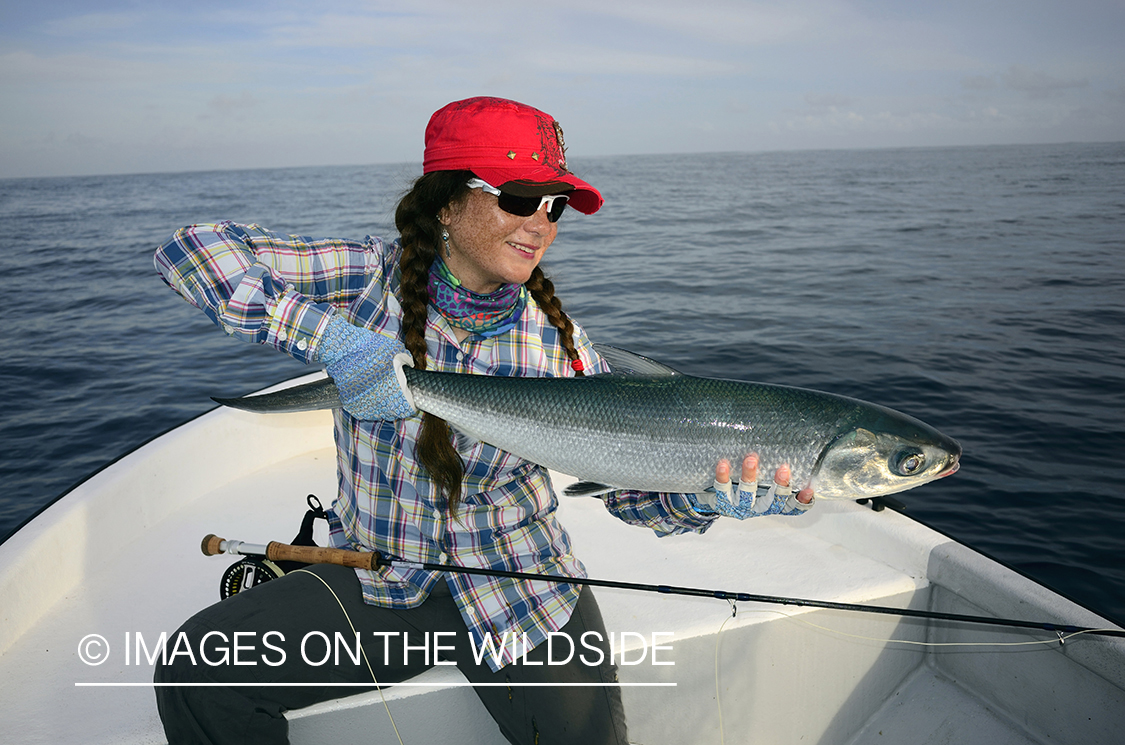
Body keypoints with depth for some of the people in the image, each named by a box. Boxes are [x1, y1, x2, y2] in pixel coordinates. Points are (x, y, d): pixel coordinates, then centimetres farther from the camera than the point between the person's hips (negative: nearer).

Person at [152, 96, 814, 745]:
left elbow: (632, 486, -6)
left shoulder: (557, 342, -9)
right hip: (376, 581, 1)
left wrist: (707, 498, -28)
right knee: (199, 670, -14)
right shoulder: (371, 277, -10)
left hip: (521, 585, 0)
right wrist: (326, 333, -28)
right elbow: (192, 248, -15)